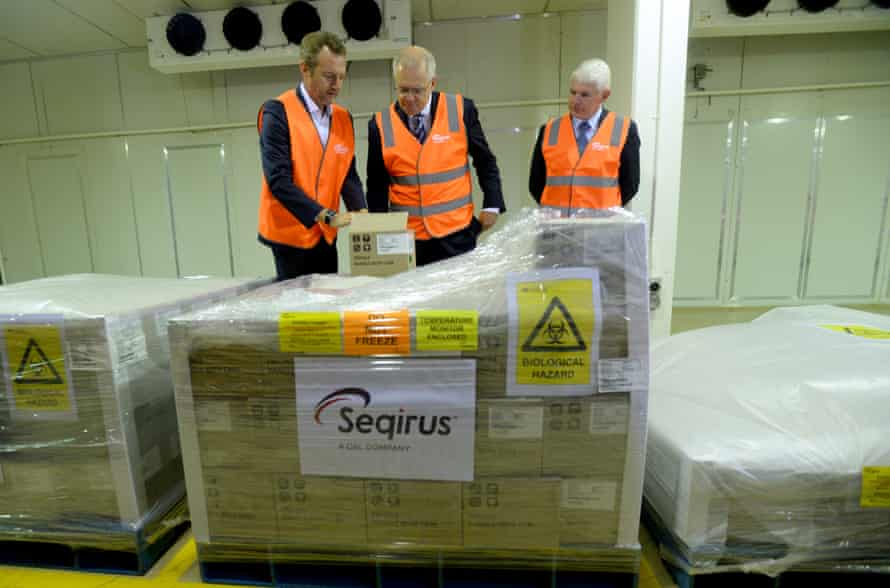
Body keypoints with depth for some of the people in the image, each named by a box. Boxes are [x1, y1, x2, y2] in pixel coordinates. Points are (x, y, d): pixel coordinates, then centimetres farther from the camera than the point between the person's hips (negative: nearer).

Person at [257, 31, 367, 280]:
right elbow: (278, 180, -18)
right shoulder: (278, 112, -11)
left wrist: (361, 212, -13)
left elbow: (348, 175, 5)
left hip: (325, 235, 6)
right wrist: (328, 215, -25)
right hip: (290, 234, -5)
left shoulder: (344, 118, 7)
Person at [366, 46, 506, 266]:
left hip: (456, 235, 0)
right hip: (406, 239, 1)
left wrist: (491, 206, 1)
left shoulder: (460, 110, -3)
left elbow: (485, 162, 7)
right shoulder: (380, 125, -1)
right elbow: (377, 187, 7)